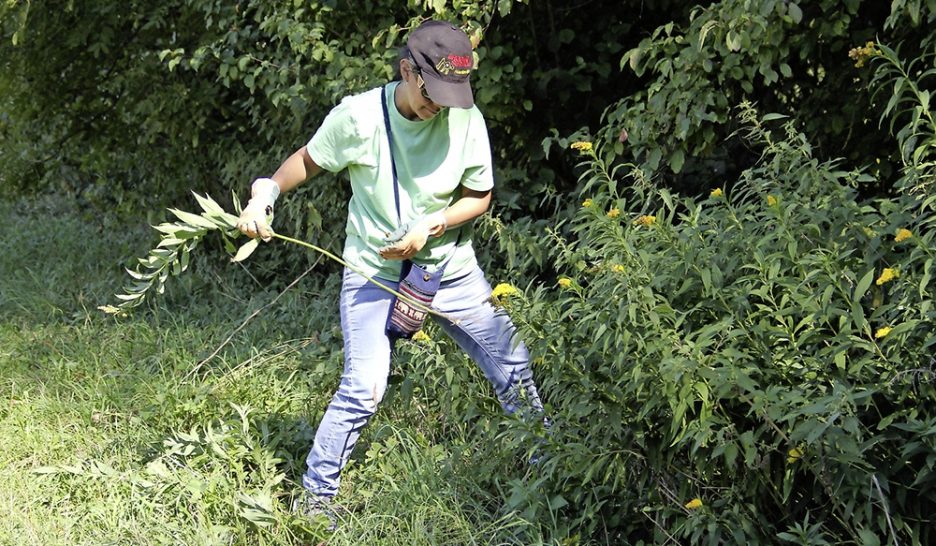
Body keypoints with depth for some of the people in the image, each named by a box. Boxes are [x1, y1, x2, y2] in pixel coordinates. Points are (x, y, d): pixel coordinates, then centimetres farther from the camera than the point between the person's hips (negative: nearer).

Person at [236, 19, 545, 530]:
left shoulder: (466, 118, -12)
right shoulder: (358, 116, -16)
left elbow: (479, 197, -1)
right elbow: (308, 159, 2)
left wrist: (430, 227, -16)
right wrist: (265, 194, -14)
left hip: (450, 266, 3)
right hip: (374, 271, -3)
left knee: (514, 370, 7)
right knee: (362, 391, -14)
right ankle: (314, 497, 4)